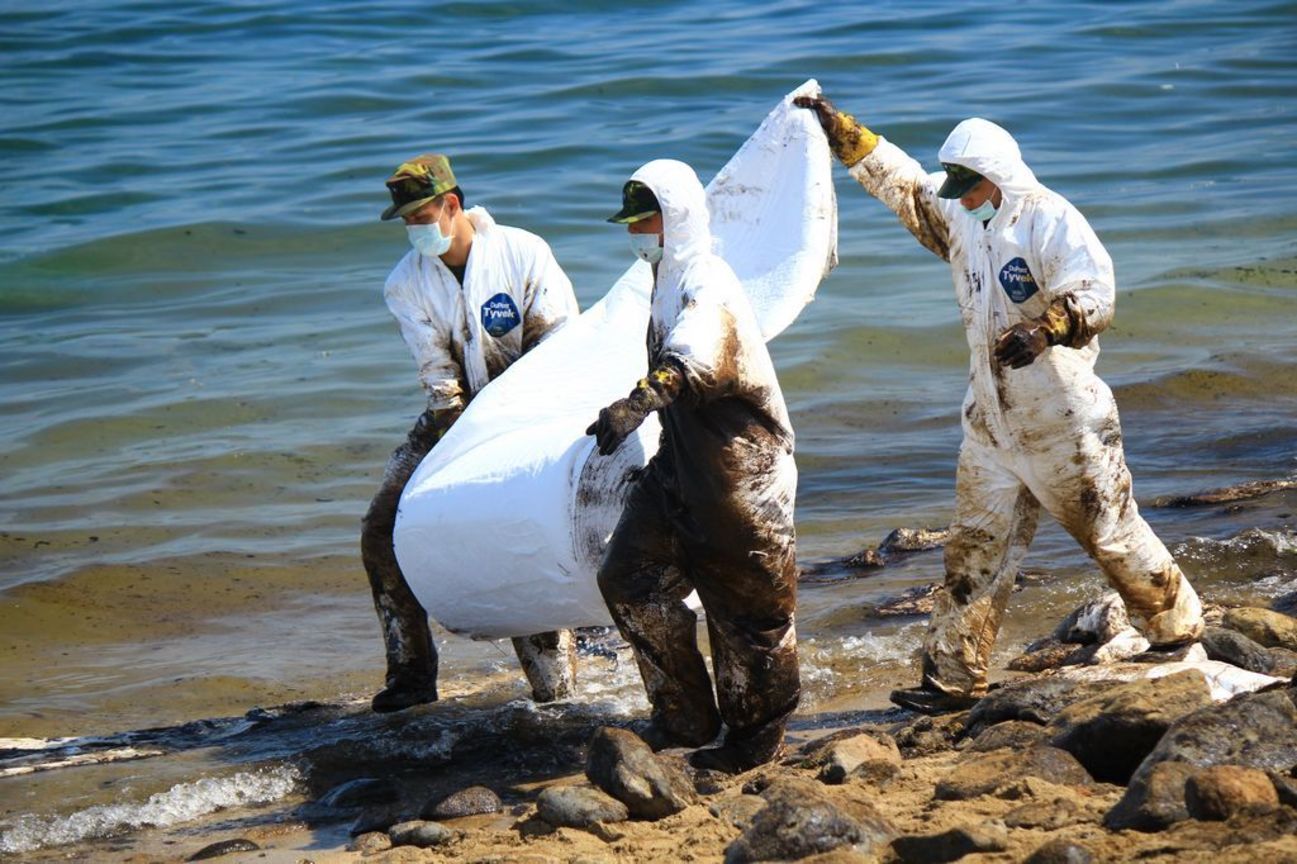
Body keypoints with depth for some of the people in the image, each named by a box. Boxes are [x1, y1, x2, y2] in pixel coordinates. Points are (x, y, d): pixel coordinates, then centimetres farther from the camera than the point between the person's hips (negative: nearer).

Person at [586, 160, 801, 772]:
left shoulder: (708, 286, -20)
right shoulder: (667, 280, 11)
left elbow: (692, 359, -41)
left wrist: (638, 402, -57)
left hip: (739, 469, -10)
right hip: (680, 464, 10)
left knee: (747, 605, 1)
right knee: (630, 580, 4)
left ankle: (757, 739, 14)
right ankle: (684, 718, 13)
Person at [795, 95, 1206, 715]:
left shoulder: (1051, 221, -17)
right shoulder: (958, 217, 7)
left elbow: (1094, 290, -31)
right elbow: (901, 180, 20)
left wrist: (1047, 327, -49)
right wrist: (840, 131, 16)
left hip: (1061, 420, -7)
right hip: (990, 421, 7)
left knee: (1111, 533, 3)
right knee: (974, 548, 7)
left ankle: (1178, 628, 24)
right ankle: (952, 676, 10)